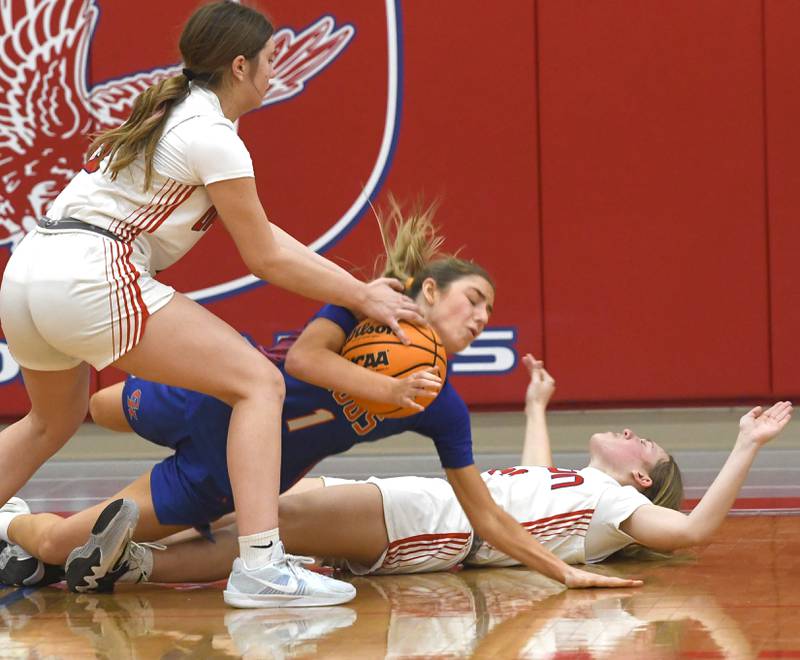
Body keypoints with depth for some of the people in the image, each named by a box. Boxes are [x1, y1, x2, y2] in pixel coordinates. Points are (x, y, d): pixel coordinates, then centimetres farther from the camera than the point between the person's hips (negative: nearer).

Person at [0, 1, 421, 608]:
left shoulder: (170, 113, 22)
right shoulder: (213, 137, -6)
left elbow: (262, 231, 22)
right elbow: (265, 257, -2)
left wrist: (356, 285, 17)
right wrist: (361, 297, 6)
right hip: (93, 276, -9)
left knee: (53, 421, 34)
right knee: (259, 383, -6)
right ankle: (260, 565, -18)